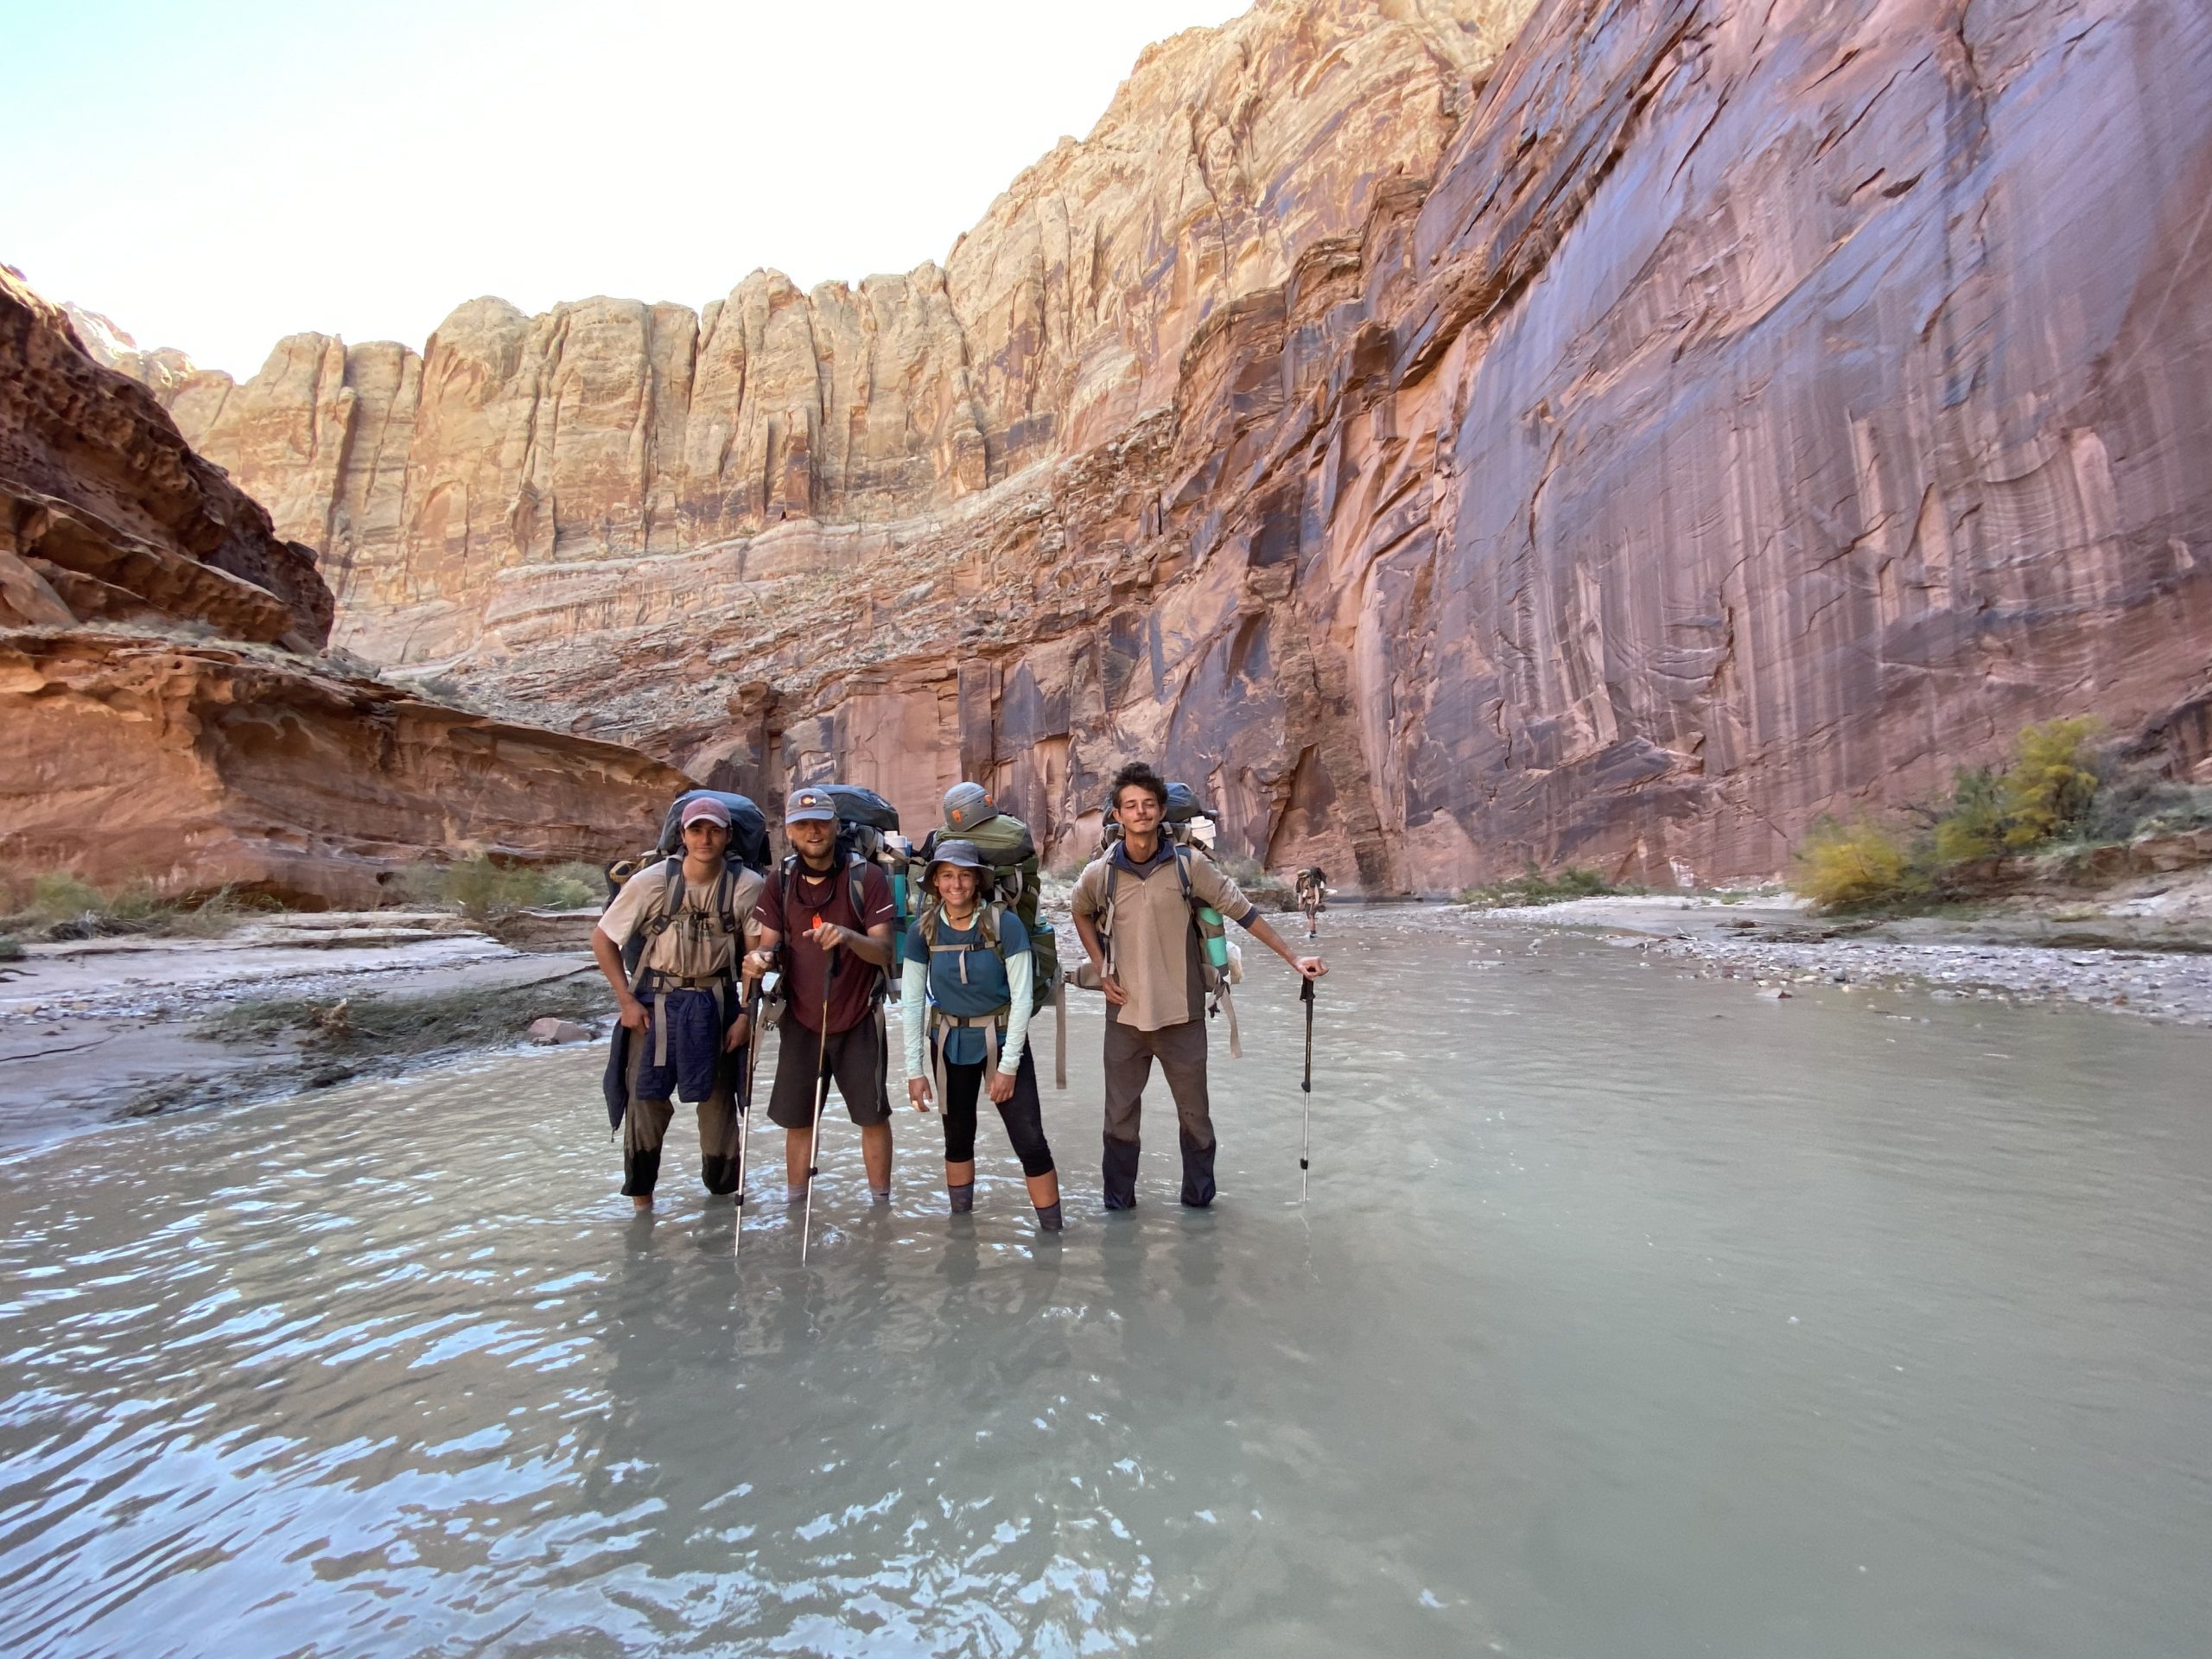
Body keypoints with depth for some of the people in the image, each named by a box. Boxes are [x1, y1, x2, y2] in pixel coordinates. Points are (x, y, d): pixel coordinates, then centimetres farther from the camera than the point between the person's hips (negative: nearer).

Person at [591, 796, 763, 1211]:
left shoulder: (746, 887, -12)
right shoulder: (651, 881, -11)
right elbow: (602, 939, -1)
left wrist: (746, 1013, -4)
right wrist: (626, 1000, -6)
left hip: (716, 1006, 1)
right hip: (656, 1005, 0)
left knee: (718, 1102, 9)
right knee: (646, 1102, 4)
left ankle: (722, 1199, 28)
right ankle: (641, 1201, 24)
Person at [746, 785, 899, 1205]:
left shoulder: (866, 877, -11)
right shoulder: (780, 882, 1)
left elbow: (884, 952, -14)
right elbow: (770, 944, 2)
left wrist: (848, 936, -35)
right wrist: (759, 957, -22)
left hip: (858, 1019, -3)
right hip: (800, 1019, 3)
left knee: (873, 1115, 6)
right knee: (796, 1119, 10)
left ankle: (881, 1205, 22)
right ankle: (794, 1206, 27)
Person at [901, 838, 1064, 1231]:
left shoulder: (1005, 924, -16)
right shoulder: (922, 932, -7)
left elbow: (1022, 997, -13)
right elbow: (912, 1001, -2)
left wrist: (1009, 1064, -14)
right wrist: (914, 1069, -3)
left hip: (1002, 1039, -3)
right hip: (950, 1045, 3)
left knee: (1030, 1141, -6)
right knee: (958, 1138, 16)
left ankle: (1052, 1232, 7)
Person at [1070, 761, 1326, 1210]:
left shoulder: (1189, 863, -9)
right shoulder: (1099, 874, -5)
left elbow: (1242, 911, -2)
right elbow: (1082, 915, 17)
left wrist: (1293, 958, -3)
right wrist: (1102, 971, 7)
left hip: (1182, 1014, -1)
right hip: (1125, 1014, 1)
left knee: (1195, 1113, 12)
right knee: (1120, 1115, 11)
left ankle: (1199, 1198, 31)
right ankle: (1117, 1202, 29)